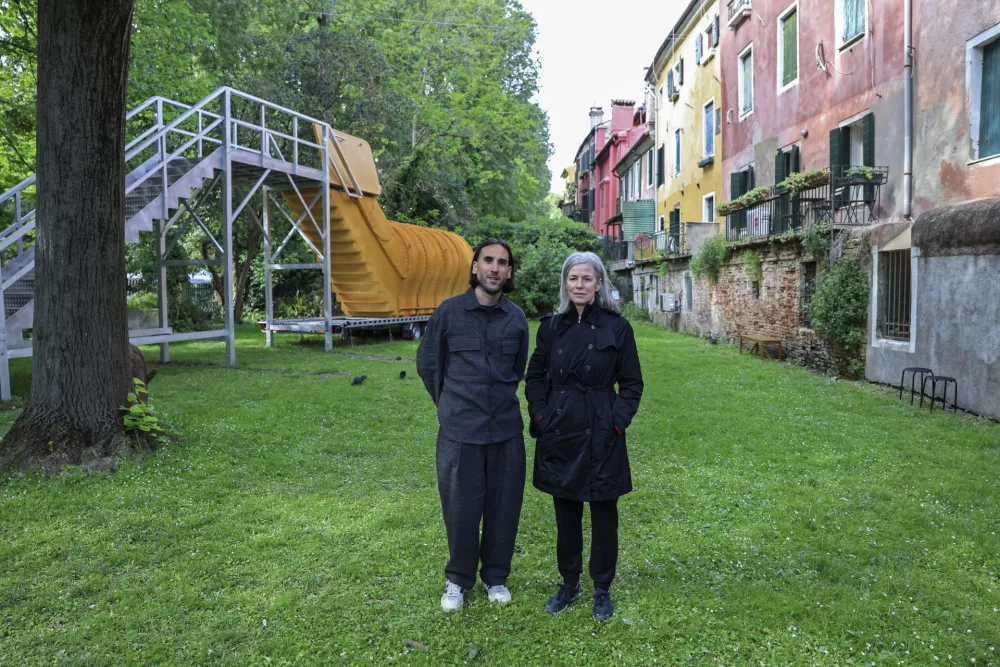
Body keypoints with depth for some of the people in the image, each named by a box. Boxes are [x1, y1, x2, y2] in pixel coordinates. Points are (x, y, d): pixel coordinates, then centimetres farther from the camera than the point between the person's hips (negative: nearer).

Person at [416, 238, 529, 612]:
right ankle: (458, 579, 28)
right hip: (460, 431, -2)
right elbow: (427, 365, 7)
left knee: (504, 508, 11)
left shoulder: (517, 318, 2)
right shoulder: (449, 312, -5)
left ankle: (496, 576, 32)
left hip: (506, 430, 2)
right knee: (461, 510, 6)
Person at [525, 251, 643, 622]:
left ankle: (602, 590, 27)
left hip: (601, 437, -2)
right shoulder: (551, 326, 3)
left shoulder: (617, 327, -5)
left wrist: (618, 421, -9)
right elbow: (535, 376, 9)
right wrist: (541, 417, -1)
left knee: (604, 515, 8)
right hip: (559, 435, 3)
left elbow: (632, 383, 0)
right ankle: (568, 583, 32)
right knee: (566, 515, 14)